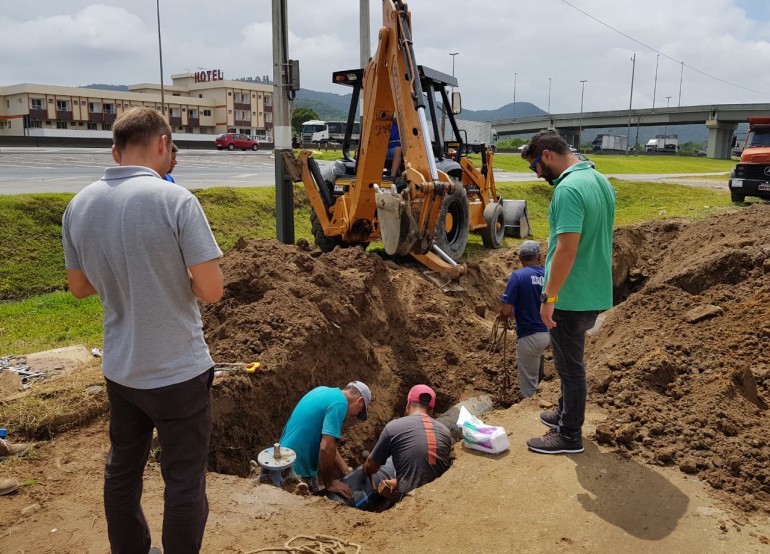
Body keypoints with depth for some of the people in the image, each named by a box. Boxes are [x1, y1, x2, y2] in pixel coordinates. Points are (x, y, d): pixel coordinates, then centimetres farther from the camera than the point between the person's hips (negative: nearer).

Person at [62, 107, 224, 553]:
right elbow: (212, 290, -20)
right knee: (185, 481, 10)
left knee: (122, 471, 22)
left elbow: (79, 287, 10)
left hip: (119, 370, 6)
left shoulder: (79, 206, -1)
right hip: (179, 372, -6)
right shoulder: (176, 200, -19)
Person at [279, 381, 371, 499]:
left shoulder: (323, 391, 8)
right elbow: (326, 448, -27)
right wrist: (329, 484, -14)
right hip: (298, 472, -9)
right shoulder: (339, 402, -19)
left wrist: (346, 470, 9)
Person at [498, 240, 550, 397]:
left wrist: (503, 317, 5)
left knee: (529, 387, 7)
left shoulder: (518, 275, -13)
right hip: (549, 333, 6)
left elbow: (505, 311, -18)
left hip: (530, 336, -6)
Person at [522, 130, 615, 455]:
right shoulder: (601, 181, 8)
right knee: (569, 359, 24)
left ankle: (570, 436, 19)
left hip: (571, 296, -9)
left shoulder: (568, 189, -23)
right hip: (595, 292, 9)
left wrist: (549, 297, -21)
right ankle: (566, 413, 40)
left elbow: (567, 248, -28)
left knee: (570, 364, 5)